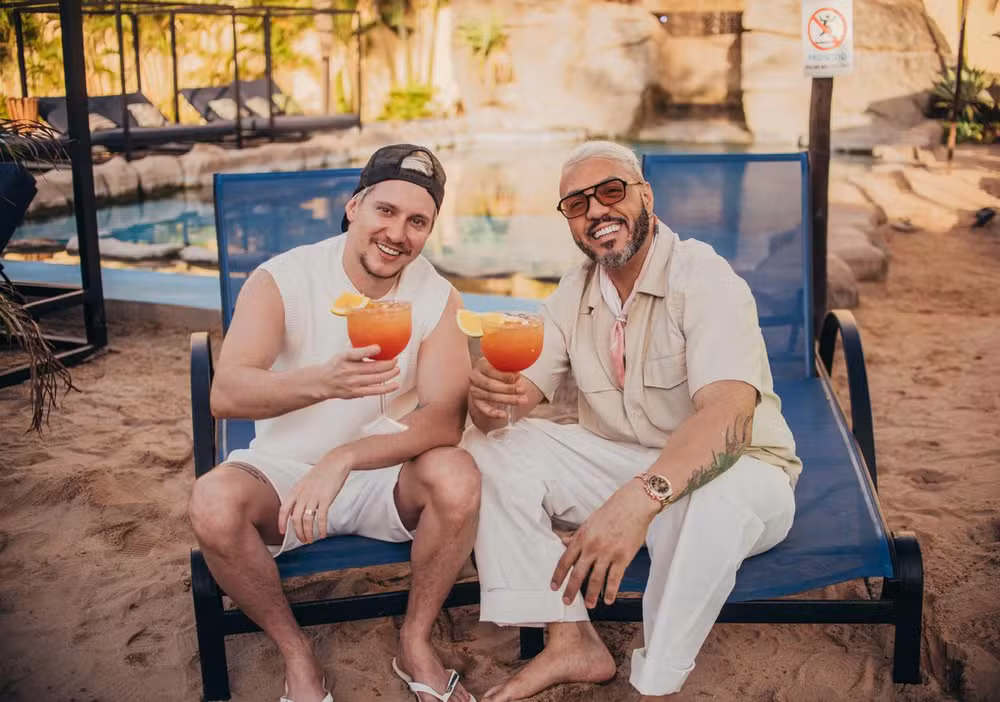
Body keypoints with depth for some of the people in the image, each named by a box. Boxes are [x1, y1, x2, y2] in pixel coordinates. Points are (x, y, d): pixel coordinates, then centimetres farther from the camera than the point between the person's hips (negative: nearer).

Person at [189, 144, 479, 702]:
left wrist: (343, 458, -34)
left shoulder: (438, 298, -9)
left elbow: (445, 419, -19)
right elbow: (225, 393, -26)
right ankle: (297, 655, -4)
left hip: (385, 472, 1)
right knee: (214, 504, -31)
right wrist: (322, 381, -46)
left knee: (458, 478, -29)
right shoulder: (281, 279, -13)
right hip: (283, 469, -1)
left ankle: (416, 643, -3)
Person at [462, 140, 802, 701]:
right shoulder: (573, 295, 4)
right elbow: (520, 392, -2)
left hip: (729, 468, -6)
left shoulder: (704, 278, -18)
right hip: (616, 462, 6)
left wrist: (641, 497, -50)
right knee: (487, 451, -10)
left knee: (714, 496, -40)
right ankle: (571, 643, -11)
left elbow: (729, 415, -34)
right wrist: (488, 395, -29)